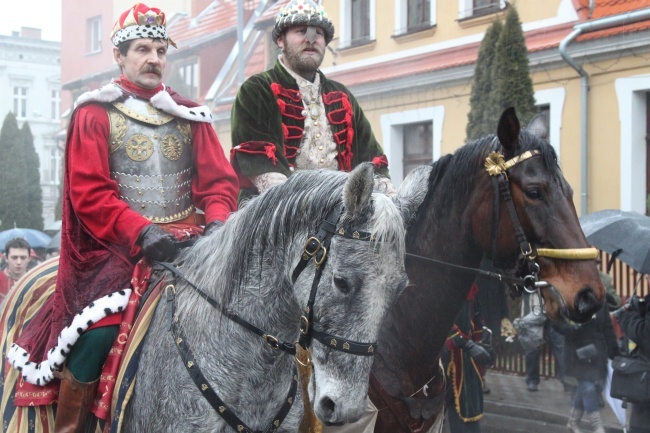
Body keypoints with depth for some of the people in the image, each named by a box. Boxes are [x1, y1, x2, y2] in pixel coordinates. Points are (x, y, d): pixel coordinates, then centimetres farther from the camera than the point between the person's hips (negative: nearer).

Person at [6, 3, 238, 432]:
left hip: (189, 245, 4)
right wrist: (140, 231, -21)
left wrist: (218, 221, -13)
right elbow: (89, 193, -6)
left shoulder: (190, 115, 15)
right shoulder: (95, 114, 5)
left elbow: (219, 177, 9)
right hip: (119, 248, -4)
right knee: (97, 333, -24)